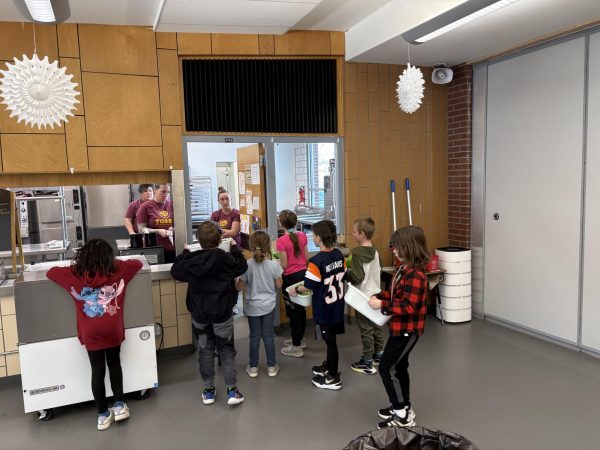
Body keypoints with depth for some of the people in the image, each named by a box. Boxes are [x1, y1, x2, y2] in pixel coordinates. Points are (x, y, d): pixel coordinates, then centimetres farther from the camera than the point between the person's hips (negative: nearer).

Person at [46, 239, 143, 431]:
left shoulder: (74, 274, -2)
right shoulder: (118, 269, -2)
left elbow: (50, 272, 15)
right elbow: (137, 263, 15)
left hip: (91, 333, 0)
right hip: (113, 330, 0)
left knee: (97, 371, 11)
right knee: (114, 364, 22)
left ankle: (103, 415, 21)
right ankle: (119, 405, 23)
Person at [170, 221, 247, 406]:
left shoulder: (191, 261, -11)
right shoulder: (226, 259, -15)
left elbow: (175, 270, 7)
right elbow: (242, 265, 3)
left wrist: (185, 252, 19)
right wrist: (235, 248, 16)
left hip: (199, 315, 2)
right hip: (222, 314, -1)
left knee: (205, 351, 14)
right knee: (227, 350, 11)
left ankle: (208, 390, 22)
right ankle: (232, 389, 8)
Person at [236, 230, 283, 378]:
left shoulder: (247, 265, -16)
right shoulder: (274, 264, -15)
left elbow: (239, 287, -9)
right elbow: (279, 285, -3)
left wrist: (236, 280, 12)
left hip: (252, 306, 0)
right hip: (269, 305, 1)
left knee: (254, 337, 12)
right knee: (268, 336, 12)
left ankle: (253, 367, 23)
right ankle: (271, 366, 23)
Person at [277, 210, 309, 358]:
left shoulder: (281, 241, -18)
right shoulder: (303, 236, 0)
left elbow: (284, 265, -15)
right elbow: (307, 258, 6)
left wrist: (276, 261, 4)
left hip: (291, 277, -6)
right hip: (303, 274, 6)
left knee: (292, 311, 4)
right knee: (300, 308, 19)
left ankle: (296, 347, 11)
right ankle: (299, 339, 34)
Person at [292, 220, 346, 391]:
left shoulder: (316, 260, -24)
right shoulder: (339, 255, -2)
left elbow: (309, 286, -18)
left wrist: (296, 290, 0)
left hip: (324, 308, -7)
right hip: (337, 304, 7)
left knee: (330, 341, 5)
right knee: (330, 339, 21)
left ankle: (333, 378, 18)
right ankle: (328, 367, 39)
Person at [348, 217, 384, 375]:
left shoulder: (357, 253, -21)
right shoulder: (375, 251, 3)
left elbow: (357, 277, -24)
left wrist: (346, 273, -7)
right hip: (376, 294, 8)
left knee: (366, 330, 2)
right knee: (377, 326, 18)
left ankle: (367, 363, 12)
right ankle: (379, 355, 32)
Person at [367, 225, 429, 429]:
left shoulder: (415, 275, -26)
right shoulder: (406, 269, 6)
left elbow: (408, 307, -29)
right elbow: (396, 294, 15)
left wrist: (382, 305, -24)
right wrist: (378, 296, 0)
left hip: (407, 330, -10)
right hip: (401, 328, 10)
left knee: (386, 368, -3)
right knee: (399, 367, 20)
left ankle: (403, 416, 8)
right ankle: (403, 408, 35)